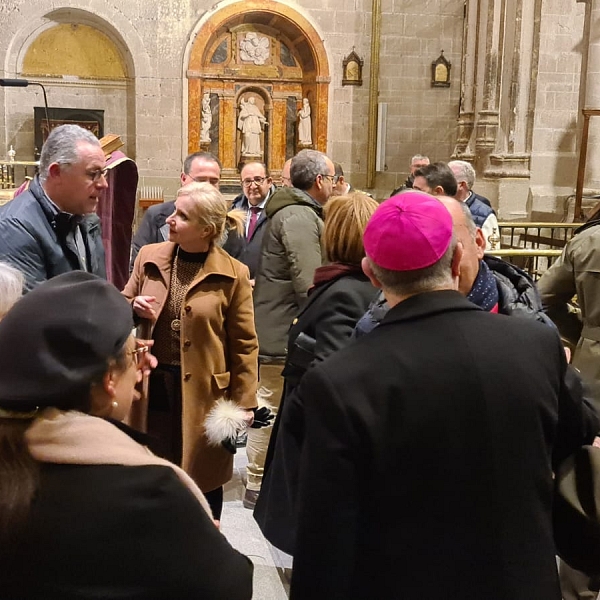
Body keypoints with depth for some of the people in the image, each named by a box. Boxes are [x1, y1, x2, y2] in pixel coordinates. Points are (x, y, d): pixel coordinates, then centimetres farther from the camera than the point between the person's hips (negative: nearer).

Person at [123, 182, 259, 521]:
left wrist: (243, 402, -8)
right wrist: (134, 308, -12)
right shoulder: (150, 257, 0)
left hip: (204, 392, -3)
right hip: (154, 386, 4)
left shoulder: (233, 274, -10)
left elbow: (244, 343, -6)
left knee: (204, 477, 14)